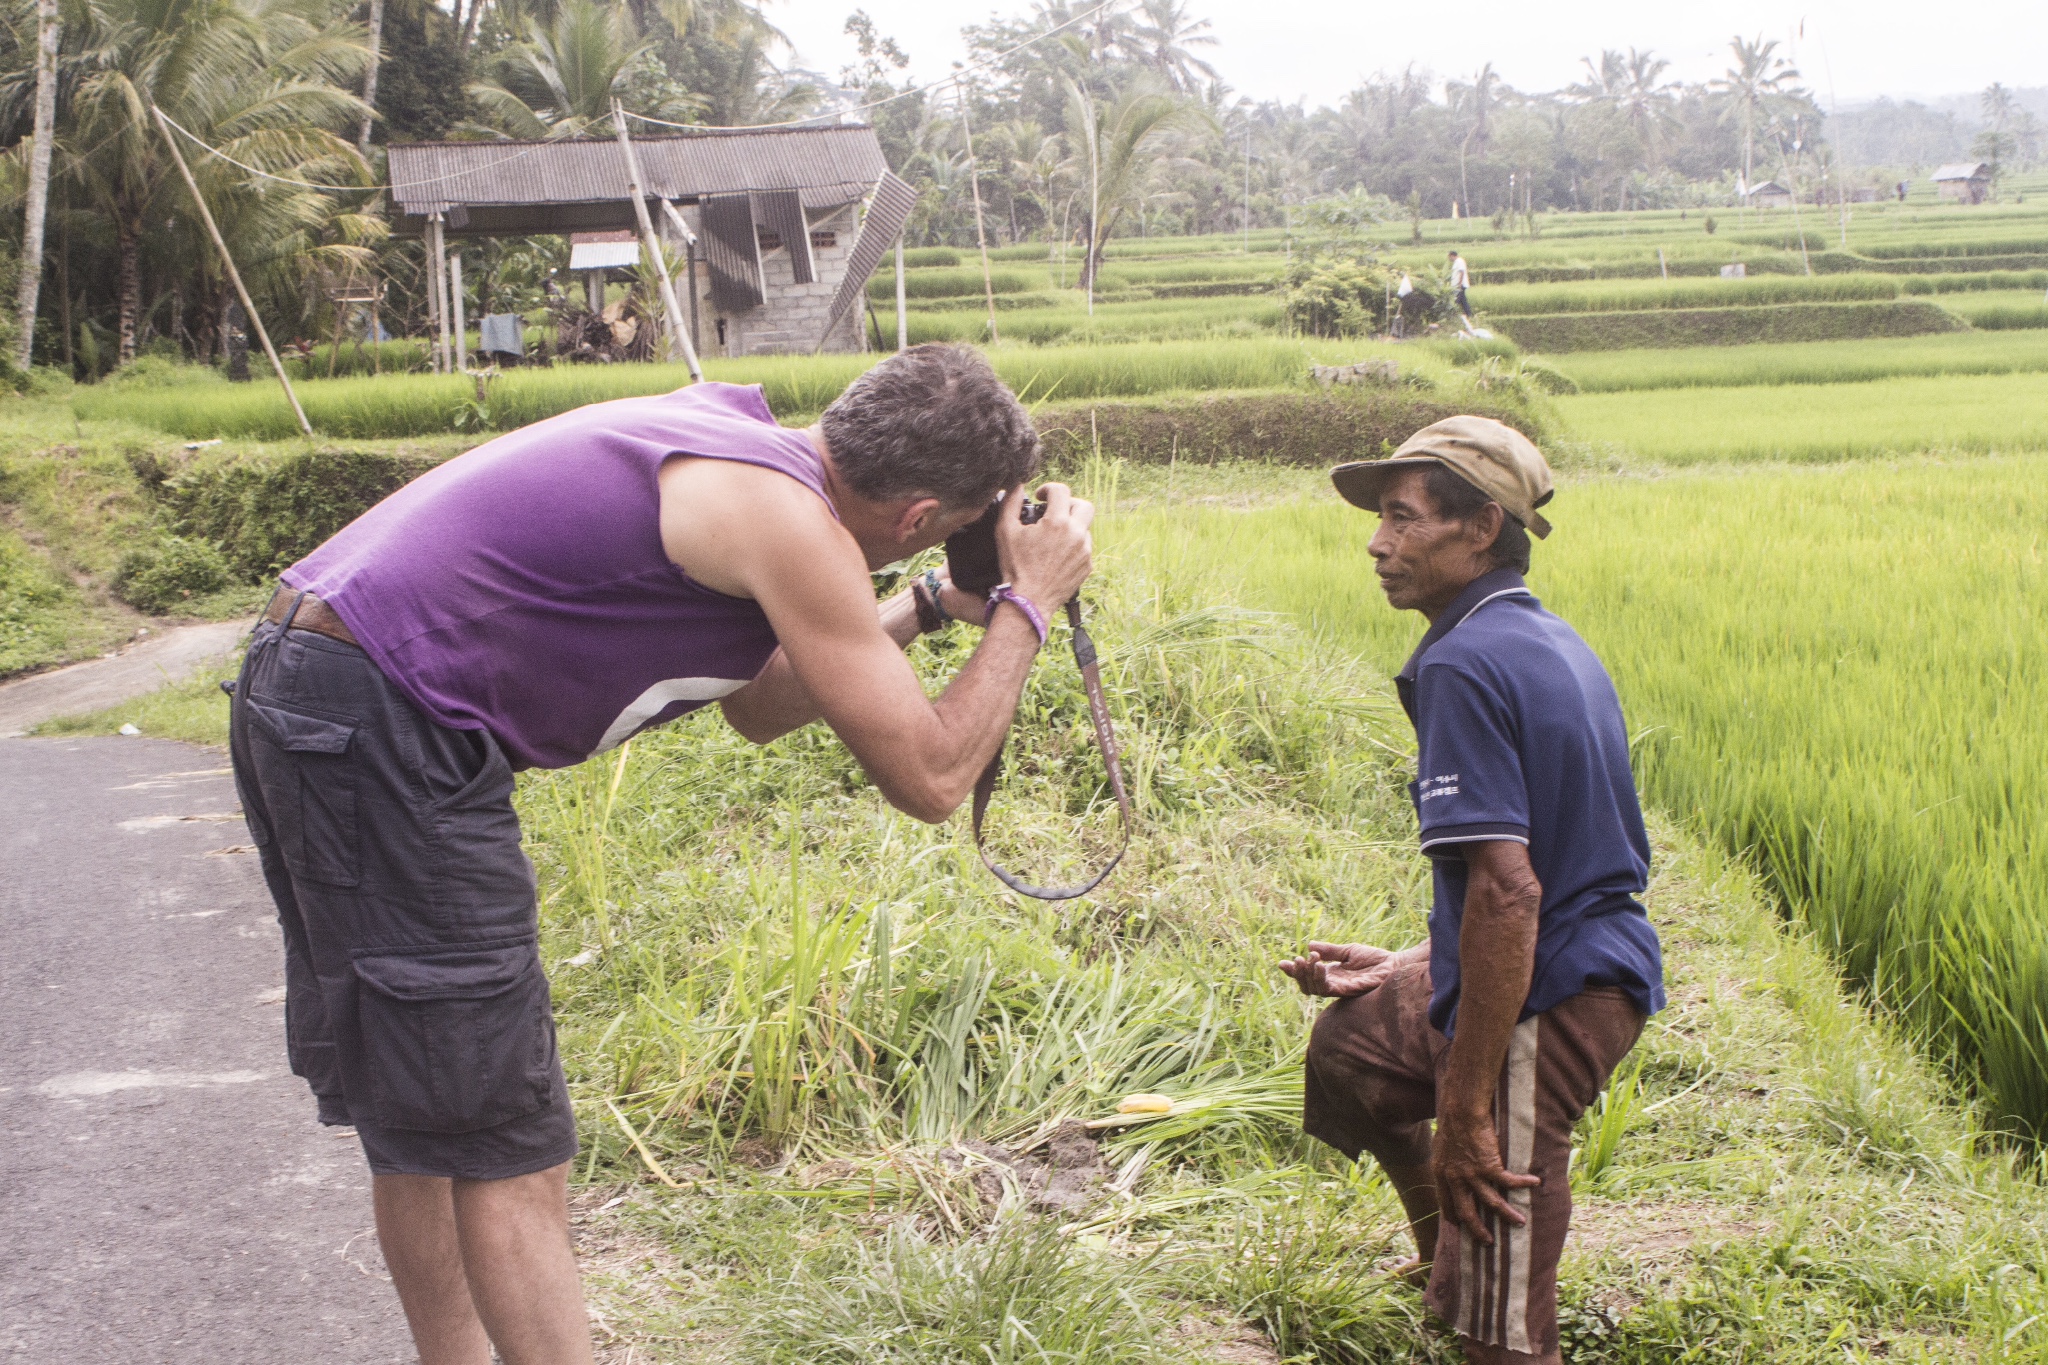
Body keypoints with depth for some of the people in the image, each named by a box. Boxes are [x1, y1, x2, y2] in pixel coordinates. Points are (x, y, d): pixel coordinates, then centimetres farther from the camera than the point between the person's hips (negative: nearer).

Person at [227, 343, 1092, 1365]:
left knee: (420, 1125, 19)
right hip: (380, 732, -10)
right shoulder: (789, 521, -15)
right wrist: (1026, 607, 1)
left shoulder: (734, 440, 12)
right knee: (505, 1146, -4)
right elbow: (927, 778, -10)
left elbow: (758, 708, 23)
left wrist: (931, 608, 20)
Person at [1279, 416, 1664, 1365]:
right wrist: (1404, 967, 20)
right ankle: (1447, 1259, 46)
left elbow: (1507, 890, -27)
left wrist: (1463, 1113, -24)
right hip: (1594, 959, 11)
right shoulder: (1550, 642, 11)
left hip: (1544, 1000, -11)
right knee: (1351, 1041, 31)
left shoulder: (1466, 664, -19)